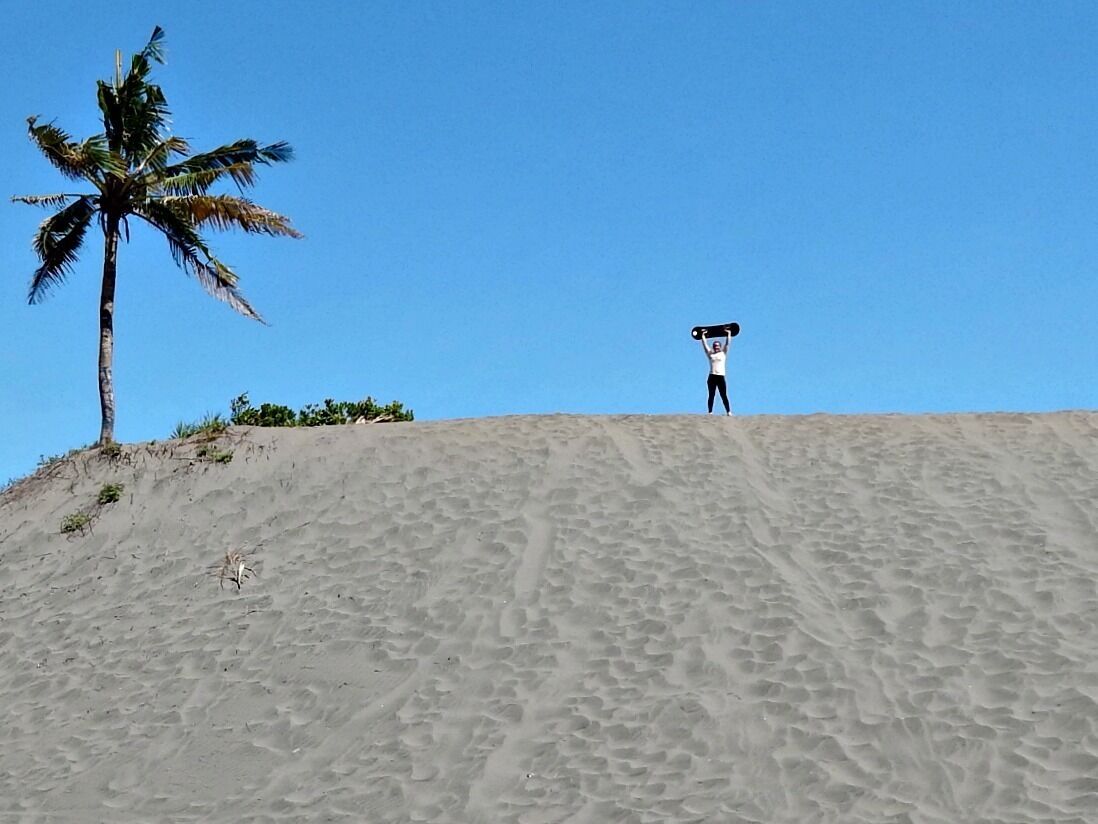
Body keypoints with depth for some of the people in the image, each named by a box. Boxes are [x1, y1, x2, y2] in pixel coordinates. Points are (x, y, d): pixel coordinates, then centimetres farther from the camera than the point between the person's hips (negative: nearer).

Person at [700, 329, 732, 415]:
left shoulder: (723, 353, 11)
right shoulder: (710, 354, 13)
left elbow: (727, 343, 9)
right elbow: (704, 344, 14)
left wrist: (729, 334, 10)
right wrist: (703, 335, 18)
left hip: (721, 376, -2)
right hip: (712, 376, 2)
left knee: (724, 395, -3)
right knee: (711, 395, 3)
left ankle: (729, 412, -4)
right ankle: (710, 412, 4)